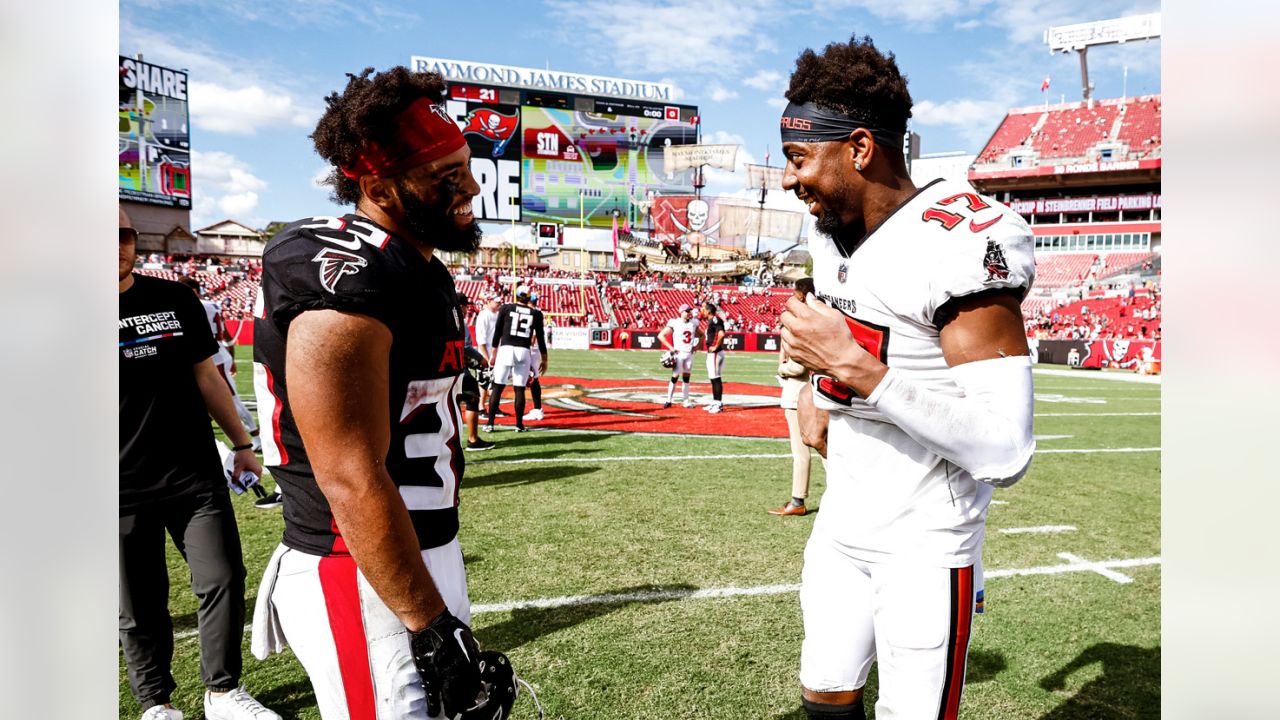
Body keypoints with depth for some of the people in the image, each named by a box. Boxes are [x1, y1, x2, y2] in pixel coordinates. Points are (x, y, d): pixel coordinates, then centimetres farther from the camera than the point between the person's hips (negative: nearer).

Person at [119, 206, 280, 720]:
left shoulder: (175, 300, 4)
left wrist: (241, 444, 11)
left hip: (197, 474, 2)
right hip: (124, 489, -2)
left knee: (223, 581, 2)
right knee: (139, 605, 8)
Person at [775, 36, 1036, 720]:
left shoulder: (958, 243, -23)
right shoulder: (834, 235, 3)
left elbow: (1006, 452, -29)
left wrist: (852, 366, -30)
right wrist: (818, 391, 7)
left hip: (926, 545, -7)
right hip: (841, 527, 8)